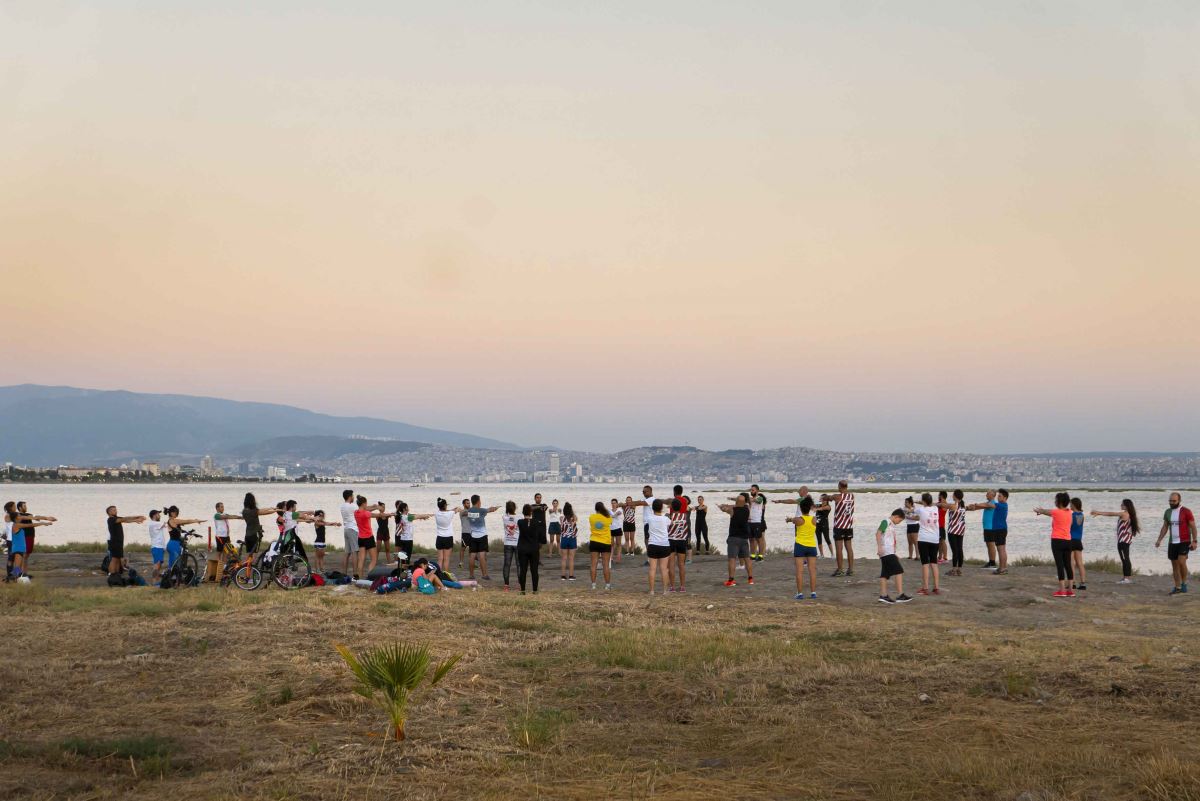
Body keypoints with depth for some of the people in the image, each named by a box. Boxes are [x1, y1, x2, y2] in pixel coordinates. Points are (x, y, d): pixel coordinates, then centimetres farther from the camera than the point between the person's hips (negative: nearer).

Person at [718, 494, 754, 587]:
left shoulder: (732, 510, -11)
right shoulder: (747, 509, -2)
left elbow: (723, 508, 8)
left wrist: (722, 506, 29)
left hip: (734, 537, -4)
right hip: (744, 537, 5)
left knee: (732, 559, -8)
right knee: (747, 558, 12)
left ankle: (731, 580, -13)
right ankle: (750, 578, 14)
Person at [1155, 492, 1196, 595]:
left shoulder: (1186, 511, -8)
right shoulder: (1167, 512, 8)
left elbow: (1193, 527, -7)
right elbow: (1165, 527, 14)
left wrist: (1194, 541, -14)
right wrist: (1159, 540, 4)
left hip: (1184, 542, -6)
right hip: (1172, 542, 6)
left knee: (1181, 562, -19)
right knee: (1175, 565, 5)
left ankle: (1184, 583, -1)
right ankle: (1178, 587, 11)